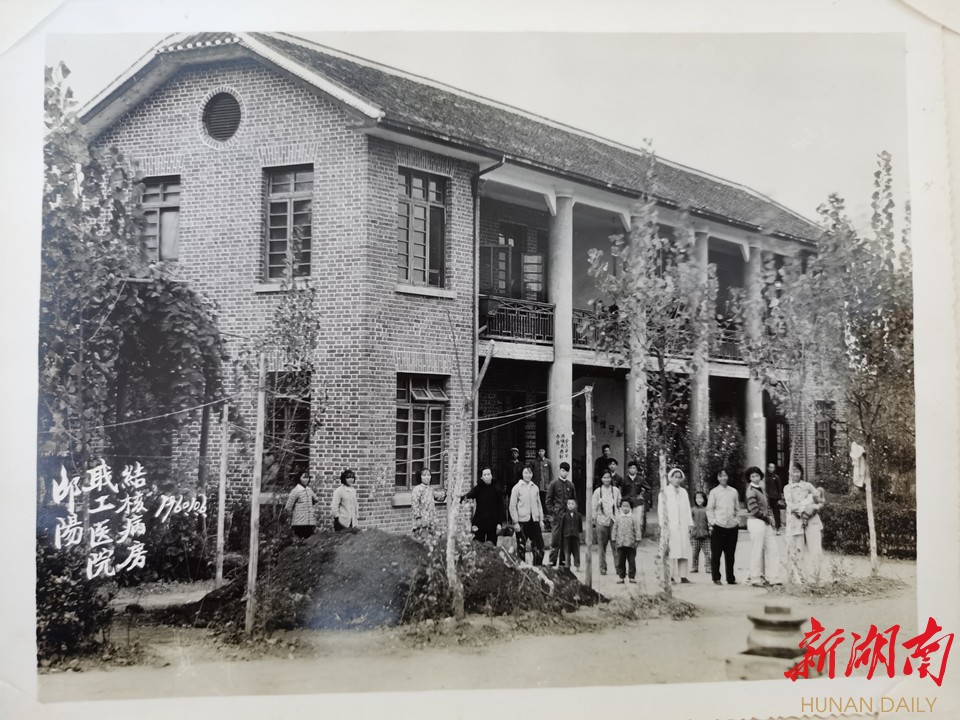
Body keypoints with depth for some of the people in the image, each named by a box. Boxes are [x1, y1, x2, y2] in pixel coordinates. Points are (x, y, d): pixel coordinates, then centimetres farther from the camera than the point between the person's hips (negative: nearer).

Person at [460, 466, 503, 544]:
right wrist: (464, 497, -43)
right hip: (479, 523, -1)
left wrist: (500, 523, -2)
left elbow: (500, 508, 5)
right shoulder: (478, 488, 2)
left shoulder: (496, 490, 5)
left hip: (492, 524, 1)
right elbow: (470, 494, -19)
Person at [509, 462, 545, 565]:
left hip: (534, 521, 4)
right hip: (522, 521, -4)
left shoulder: (535, 488, 11)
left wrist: (541, 519, 10)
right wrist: (515, 522, -8)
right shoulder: (517, 488, -1)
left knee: (539, 546, 1)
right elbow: (512, 506, -2)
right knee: (521, 548, 2)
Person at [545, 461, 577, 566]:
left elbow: (574, 500, 17)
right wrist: (553, 512, -7)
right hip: (557, 515, -4)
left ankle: (563, 559, 13)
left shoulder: (570, 485, 11)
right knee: (555, 539, -6)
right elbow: (548, 500, 1)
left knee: (566, 540, 5)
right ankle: (552, 560, -1)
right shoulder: (554, 484, 1)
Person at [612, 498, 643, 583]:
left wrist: (637, 540, -3)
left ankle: (632, 577, 10)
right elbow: (615, 529, 11)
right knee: (620, 561, 5)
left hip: (631, 543, -2)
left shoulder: (633, 518, 0)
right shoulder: (617, 518, 7)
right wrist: (614, 540, 7)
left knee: (631, 561, 3)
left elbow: (637, 529, 1)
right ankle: (621, 577, 12)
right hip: (620, 543, 2)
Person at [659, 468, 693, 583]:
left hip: (682, 526, 4)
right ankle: (670, 576, -8)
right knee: (671, 551, -9)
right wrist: (663, 525, -8)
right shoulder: (664, 492, 5)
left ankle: (682, 575, -1)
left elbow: (687, 509, 15)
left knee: (684, 551, -3)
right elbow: (662, 509, 0)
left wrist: (689, 524, 8)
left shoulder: (684, 492, 16)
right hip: (669, 526, -4)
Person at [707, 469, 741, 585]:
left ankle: (730, 578, 14)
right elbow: (709, 509, 2)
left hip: (732, 527, 3)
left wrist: (737, 520, 8)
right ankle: (716, 578, 6)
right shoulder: (714, 492, 3)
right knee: (716, 554, -1)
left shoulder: (733, 491, 13)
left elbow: (737, 508, 18)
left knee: (730, 554, 6)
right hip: (718, 526, -3)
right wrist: (712, 522, -6)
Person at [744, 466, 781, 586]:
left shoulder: (760, 488, 16)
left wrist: (770, 518, 5)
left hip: (765, 522, 9)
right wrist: (767, 517, -6)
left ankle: (772, 578, 12)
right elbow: (754, 510, -18)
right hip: (756, 522, -9)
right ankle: (756, 579, 6)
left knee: (772, 550, 7)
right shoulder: (751, 491, -12)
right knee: (757, 552, -2)